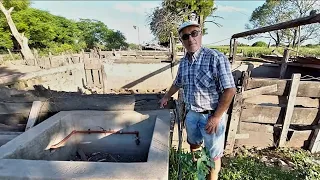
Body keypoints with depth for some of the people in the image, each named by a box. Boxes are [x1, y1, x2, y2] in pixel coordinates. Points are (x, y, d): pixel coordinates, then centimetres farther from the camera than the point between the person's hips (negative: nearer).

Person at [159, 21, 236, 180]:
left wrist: (216, 117, -19)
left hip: (211, 115, -6)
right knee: (193, 143, 27)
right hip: (191, 113, 7)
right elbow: (178, 83, 18)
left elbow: (229, 90, -20)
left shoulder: (216, 58, -19)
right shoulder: (183, 62, 1)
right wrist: (166, 97, 27)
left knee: (213, 155, 12)